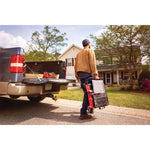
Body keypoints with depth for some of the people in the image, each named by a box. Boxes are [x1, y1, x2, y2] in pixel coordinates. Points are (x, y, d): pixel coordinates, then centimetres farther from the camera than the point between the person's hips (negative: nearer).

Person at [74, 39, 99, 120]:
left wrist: (77, 77, 21)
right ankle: (83, 113, -12)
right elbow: (92, 62, -11)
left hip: (80, 73, 8)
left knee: (86, 92, 16)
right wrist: (95, 74, -15)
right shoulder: (90, 51, 5)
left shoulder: (79, 53, 26)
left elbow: (76, 65, 20)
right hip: (87, 72, -7)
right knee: (87, 93, -9)